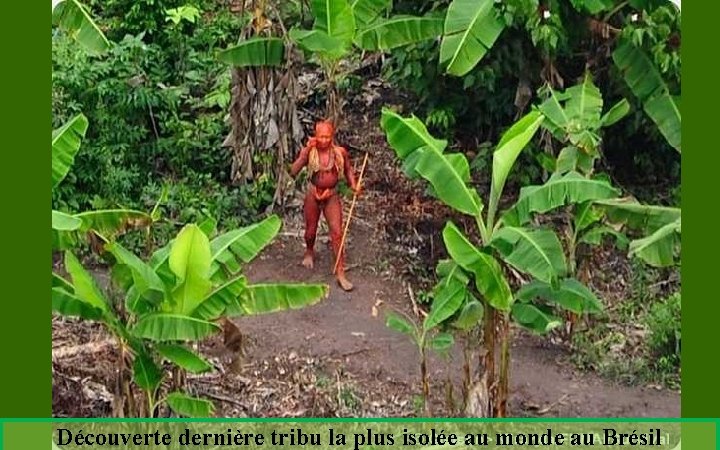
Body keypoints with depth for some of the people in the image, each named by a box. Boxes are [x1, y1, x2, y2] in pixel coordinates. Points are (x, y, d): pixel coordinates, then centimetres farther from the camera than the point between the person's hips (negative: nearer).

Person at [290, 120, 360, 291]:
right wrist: (306, 151, -28)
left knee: (337, 233, -7)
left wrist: (353, 184, -11)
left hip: (332, 197, 0)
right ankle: (309, 252, 51)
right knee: (311, 231, 16)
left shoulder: (340, 152, -10)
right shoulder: (309, 151, -13)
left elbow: (348, 169, 8)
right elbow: (293, 172, -23)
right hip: (313, 195, 0)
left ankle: (340, 273, -2)